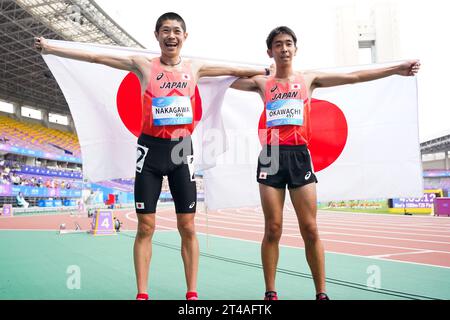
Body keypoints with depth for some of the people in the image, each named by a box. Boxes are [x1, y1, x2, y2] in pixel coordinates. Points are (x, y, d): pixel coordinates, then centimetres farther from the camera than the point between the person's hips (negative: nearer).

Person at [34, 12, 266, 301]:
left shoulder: (195, 67, 7)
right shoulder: (144, 66, 1)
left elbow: (234, 70, 19)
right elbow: (96, 57, 4)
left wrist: (266, 71, 26)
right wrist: (50, 48, 7)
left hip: (182, 148, 2)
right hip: (152, 148, -1)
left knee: (187, 226, 3)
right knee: (146, 227, 2)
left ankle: (192, 293, 14)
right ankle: (142, 294, 13)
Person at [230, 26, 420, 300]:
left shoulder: (309, 79, 12)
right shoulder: (262, 83, 12)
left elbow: (354, 77, 10)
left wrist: (396, 69, 8)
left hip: (299, 156, 0)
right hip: (271, 156, 0)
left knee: (310, 229, 0)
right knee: (273, 229, 2)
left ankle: (321, 293, 12)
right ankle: (270, 293, 12)